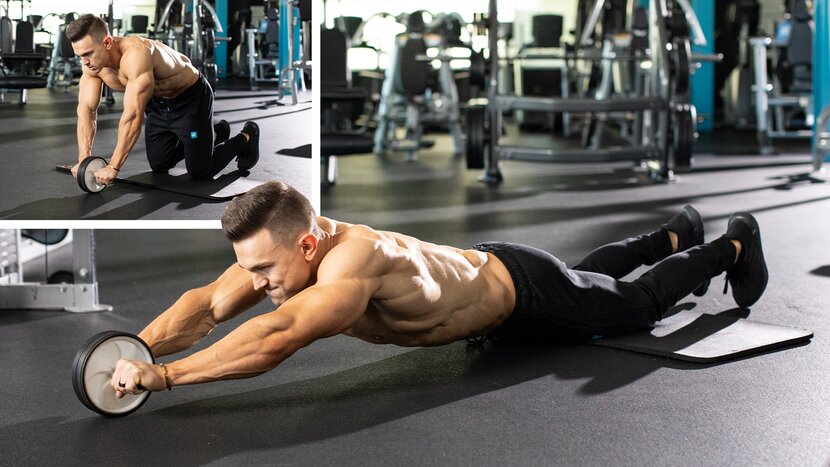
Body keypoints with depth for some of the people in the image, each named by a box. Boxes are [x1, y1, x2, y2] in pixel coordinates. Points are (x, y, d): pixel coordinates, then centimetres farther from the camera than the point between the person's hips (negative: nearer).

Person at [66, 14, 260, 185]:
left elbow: (133, 115, -45)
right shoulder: (92, 62, -18)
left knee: (200, 171, -3)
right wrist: (84, 161, -23)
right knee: (159, 166, 16)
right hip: (158, 103, 8)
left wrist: (113, 167, -43)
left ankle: (245, 138, 24)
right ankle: (213, 135, 38)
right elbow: (86, 109, -13)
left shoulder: (135, 54, -42)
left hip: (192, 99, -8)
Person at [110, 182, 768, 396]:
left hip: (525, 295, -6)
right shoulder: (285, 248, -25)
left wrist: (163, 375, -63)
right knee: (589, 272, 35)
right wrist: (135, 350, -42)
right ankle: (676, 234, 61)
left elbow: (276, 339, -60)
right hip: (483, 274, 6)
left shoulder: (354, 258, -48)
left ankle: (732, 244, 46)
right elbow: (206, 304, -26)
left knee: (639, 304, 20)